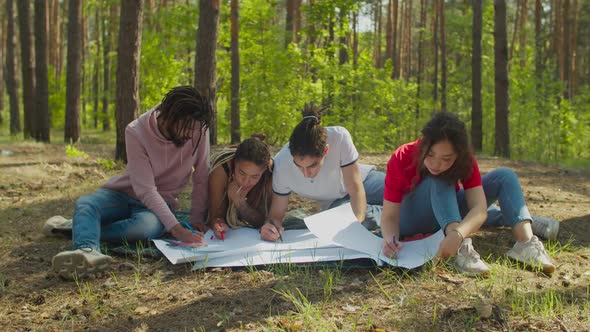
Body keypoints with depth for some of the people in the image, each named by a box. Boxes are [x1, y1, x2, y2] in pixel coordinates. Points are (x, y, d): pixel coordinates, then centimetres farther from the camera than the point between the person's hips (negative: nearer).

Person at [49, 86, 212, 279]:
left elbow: (202, 179, -7)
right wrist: (176, 229, -35)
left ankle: (80, 230, -21)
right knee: (84, 204, -32)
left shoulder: (199, 131, -17)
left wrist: (197, 217, -17)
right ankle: (87, 251, -60)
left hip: (160, 202, 0)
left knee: (147, 226, -37)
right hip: (125, 193, 0)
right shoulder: (136, 132, -22)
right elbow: (145, 189, -26)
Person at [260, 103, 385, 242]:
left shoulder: (340, 137, -37)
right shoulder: (281, 167, -31)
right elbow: (276, 215, -19)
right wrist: (268, 226, -42)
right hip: (336, 202, 1)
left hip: (362, 180, 0)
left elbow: (356, 190, -31)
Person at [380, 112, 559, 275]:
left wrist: (457, 234, -54)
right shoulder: (401, 159, -29)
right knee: (439, 180, -35)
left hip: (449, 211, 4)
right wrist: (390, 238, -52)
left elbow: (479, 207, -34)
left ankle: (526, 240, -27)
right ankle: (462, 248, -49)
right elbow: (390, 215, -29)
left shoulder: (465, 160, -22)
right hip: (411, 220, -4)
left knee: (504, 177, -12)